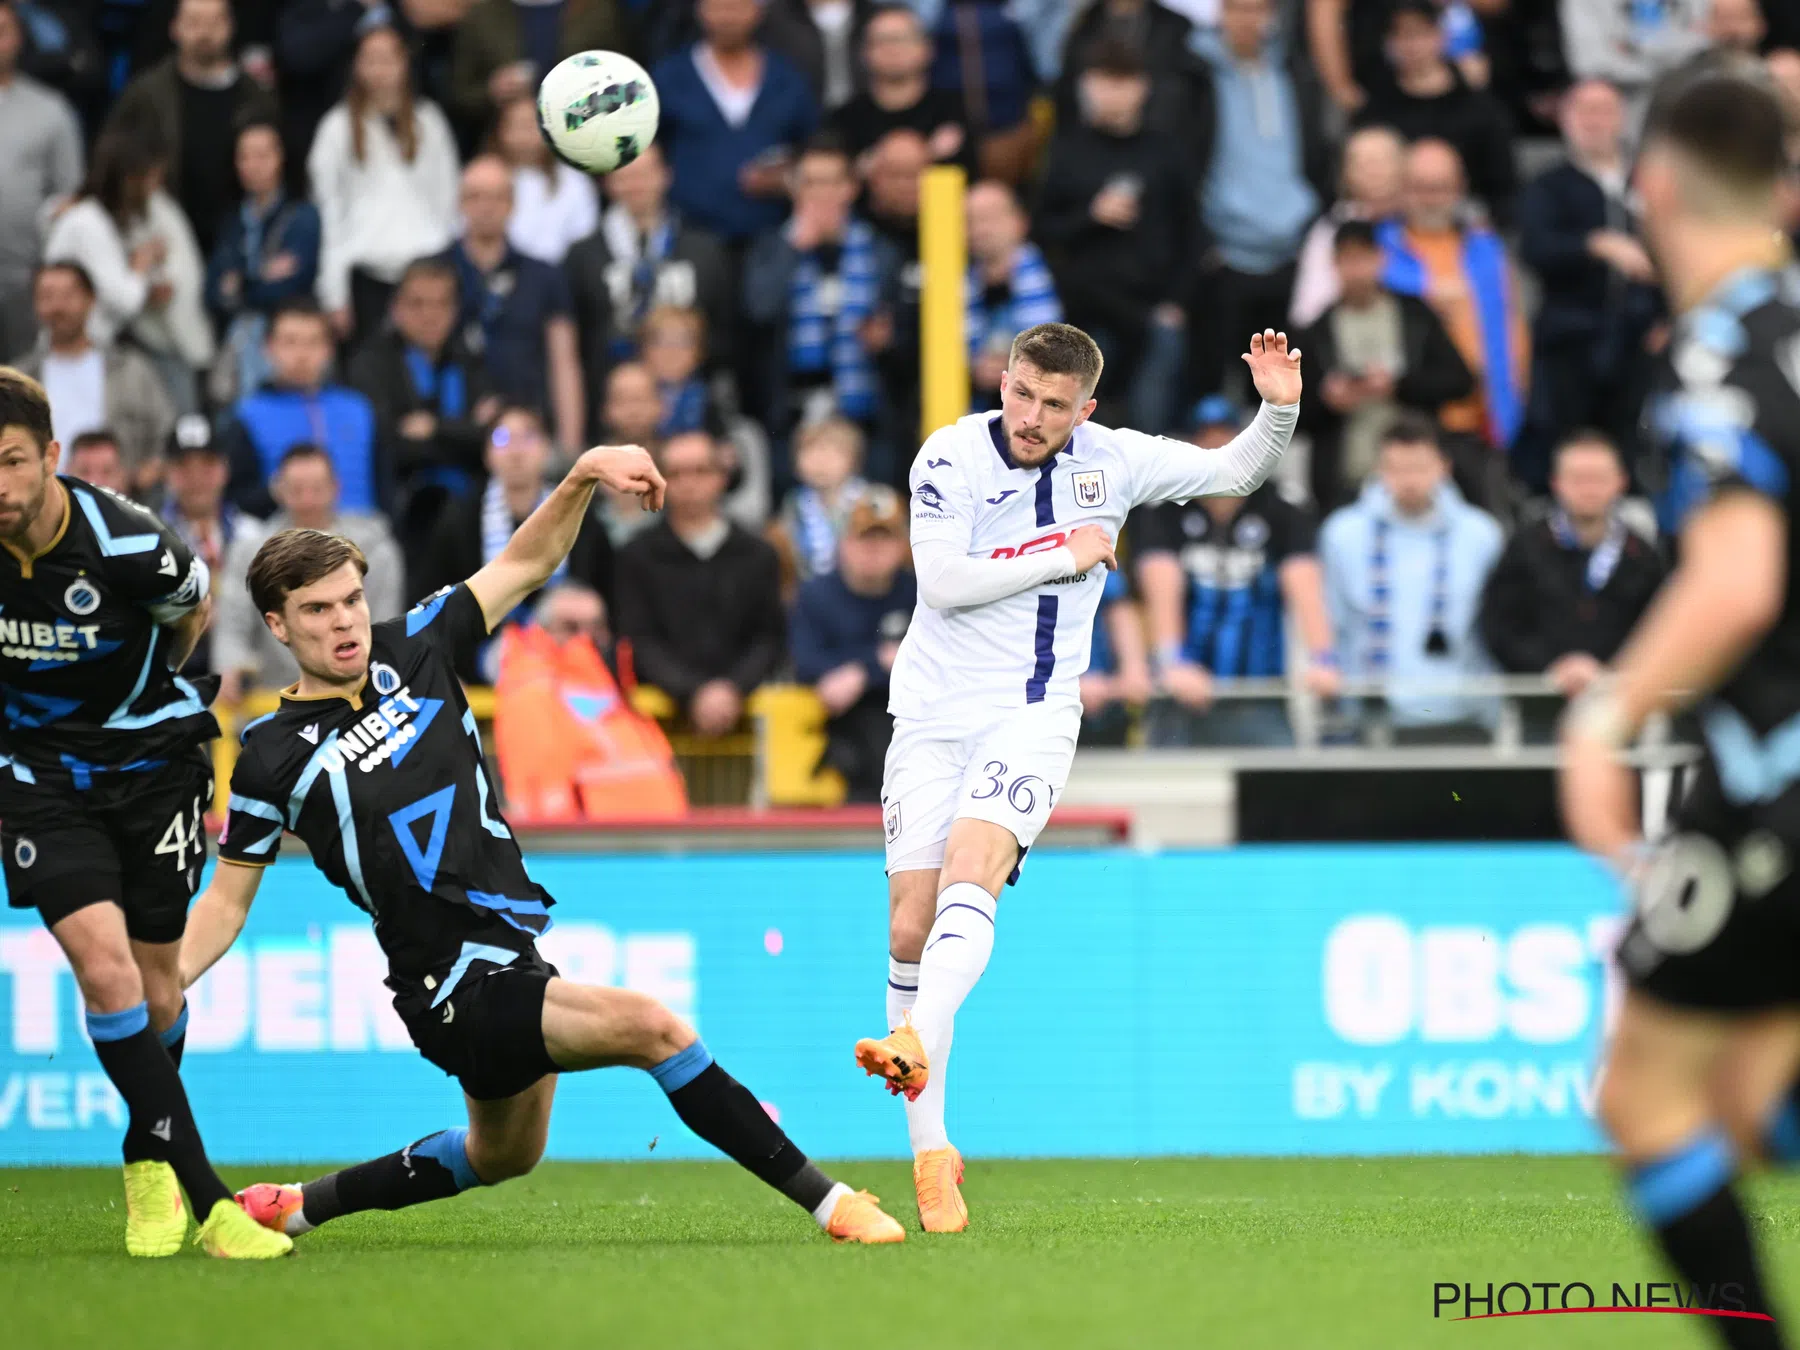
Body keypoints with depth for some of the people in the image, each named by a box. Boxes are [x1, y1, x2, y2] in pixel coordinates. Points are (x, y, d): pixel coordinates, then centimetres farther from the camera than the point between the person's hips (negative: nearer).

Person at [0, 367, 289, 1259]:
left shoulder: (130, 547, -22)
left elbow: (191, 614, 2)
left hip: (150, 758, 0)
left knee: (156, 985, 7)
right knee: (103, 963, -18)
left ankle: (149, 1167, 36)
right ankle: (206, 1202, -15)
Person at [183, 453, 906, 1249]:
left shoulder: (412, 651, 5)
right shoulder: (274, 757, -7)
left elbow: (526, 565, 11)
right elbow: (228, 901, 1)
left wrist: (585, 475, -5)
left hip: (513, 948, 8)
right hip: (454, 990, -8)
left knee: (501, 1158, 26)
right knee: (649, 1027, -22)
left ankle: (298, 1207, 39)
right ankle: (827, 1202, -16)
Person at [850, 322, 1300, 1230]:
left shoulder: (1112, 460, 2)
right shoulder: (951, 456, -6)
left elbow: (1234, 473, 14)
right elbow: (943, 581, -16)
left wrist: (1278, 411, -6)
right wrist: (1065, 556, -12)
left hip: (1034, 717, 0)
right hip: (935, 713, 0)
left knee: (972, 869, -27)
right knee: (911, 924, -4)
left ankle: (914, 1046, -48)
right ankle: (930, 1149, 4)